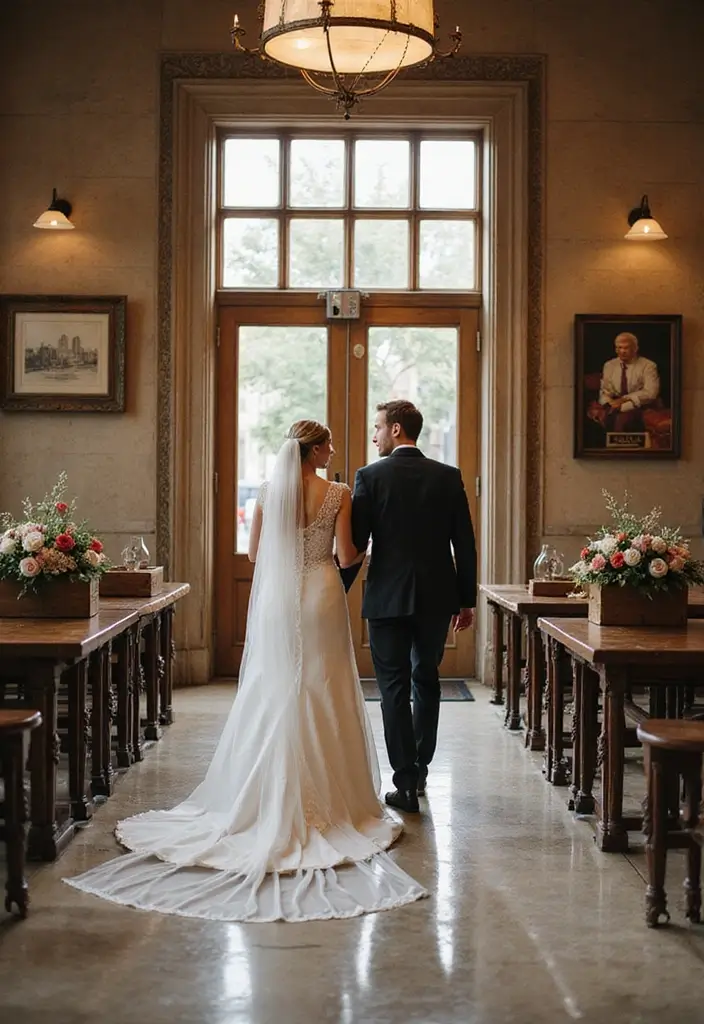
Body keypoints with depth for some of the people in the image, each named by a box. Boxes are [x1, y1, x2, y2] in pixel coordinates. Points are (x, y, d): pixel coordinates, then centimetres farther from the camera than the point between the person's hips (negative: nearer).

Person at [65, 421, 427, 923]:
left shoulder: (269, 492, 3)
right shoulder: (339, 494, -6)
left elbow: (254, 552, 7)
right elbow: (346, 556, -6)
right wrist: (358, 547, 16)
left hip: (277, 600, 3)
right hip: (321, 597, -2)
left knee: (272, 695, 9)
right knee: (323, 696, 4)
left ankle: (268, 797, 14)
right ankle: (326, 798, 7)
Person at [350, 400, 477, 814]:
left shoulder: (370, 476, -7)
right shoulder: (449, 477, 1)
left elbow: (355, 543, -8)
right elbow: (465, 544, 2)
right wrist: (467, 599, 10)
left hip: (387, 597, -3)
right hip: (436, 597, 3)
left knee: (394, 687, 3)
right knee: (427, 679, 19)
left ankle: (406, 783, 1)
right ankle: (420, 769, 29)